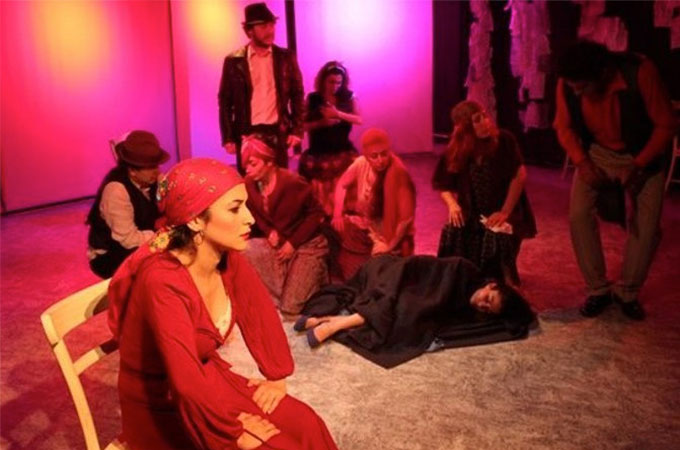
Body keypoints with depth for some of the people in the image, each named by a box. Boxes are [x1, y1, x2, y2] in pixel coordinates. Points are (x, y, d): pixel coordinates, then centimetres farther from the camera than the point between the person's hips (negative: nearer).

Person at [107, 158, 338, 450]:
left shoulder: (228, 258, -11)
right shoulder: (163, 281, -32)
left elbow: (261, 315, 3)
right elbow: (187, 383, -32)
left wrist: (277, 377, 1)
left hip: (208, 379, 6)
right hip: (161, 408, -6)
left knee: (304, 426, -5)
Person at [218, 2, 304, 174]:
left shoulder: (286, 57, 4)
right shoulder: (234, 61, 1)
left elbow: (297, 95, 7)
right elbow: (225, 102, 3)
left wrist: (297, 130, -1)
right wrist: (228, 138, -3)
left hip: (278, 132, 1)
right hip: (246, 133, -1)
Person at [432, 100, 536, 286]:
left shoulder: (504, 140, -9)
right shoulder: (455, 151, -2)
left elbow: (520, 175, -12)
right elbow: (444, 186, 5)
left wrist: (505, 212, -18)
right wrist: (452, 204, -17)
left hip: (502, 216, -2)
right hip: (471, 217, 2)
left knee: (498, 240, -31)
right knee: (452, 235, -25)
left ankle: (502, 281, 5)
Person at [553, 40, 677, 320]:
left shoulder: (640, 72, -30)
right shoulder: (567, 84, -22)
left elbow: (666, 124, -20)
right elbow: (564, 127, -4)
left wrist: (638, 166, -26)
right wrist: (582, 163, -18)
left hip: (641, 155, -2)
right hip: (596, 153, 2)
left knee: (647, 225, -10)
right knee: (579, 215, -14)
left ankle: (627, 291, 12)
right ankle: (598, 289, 3)